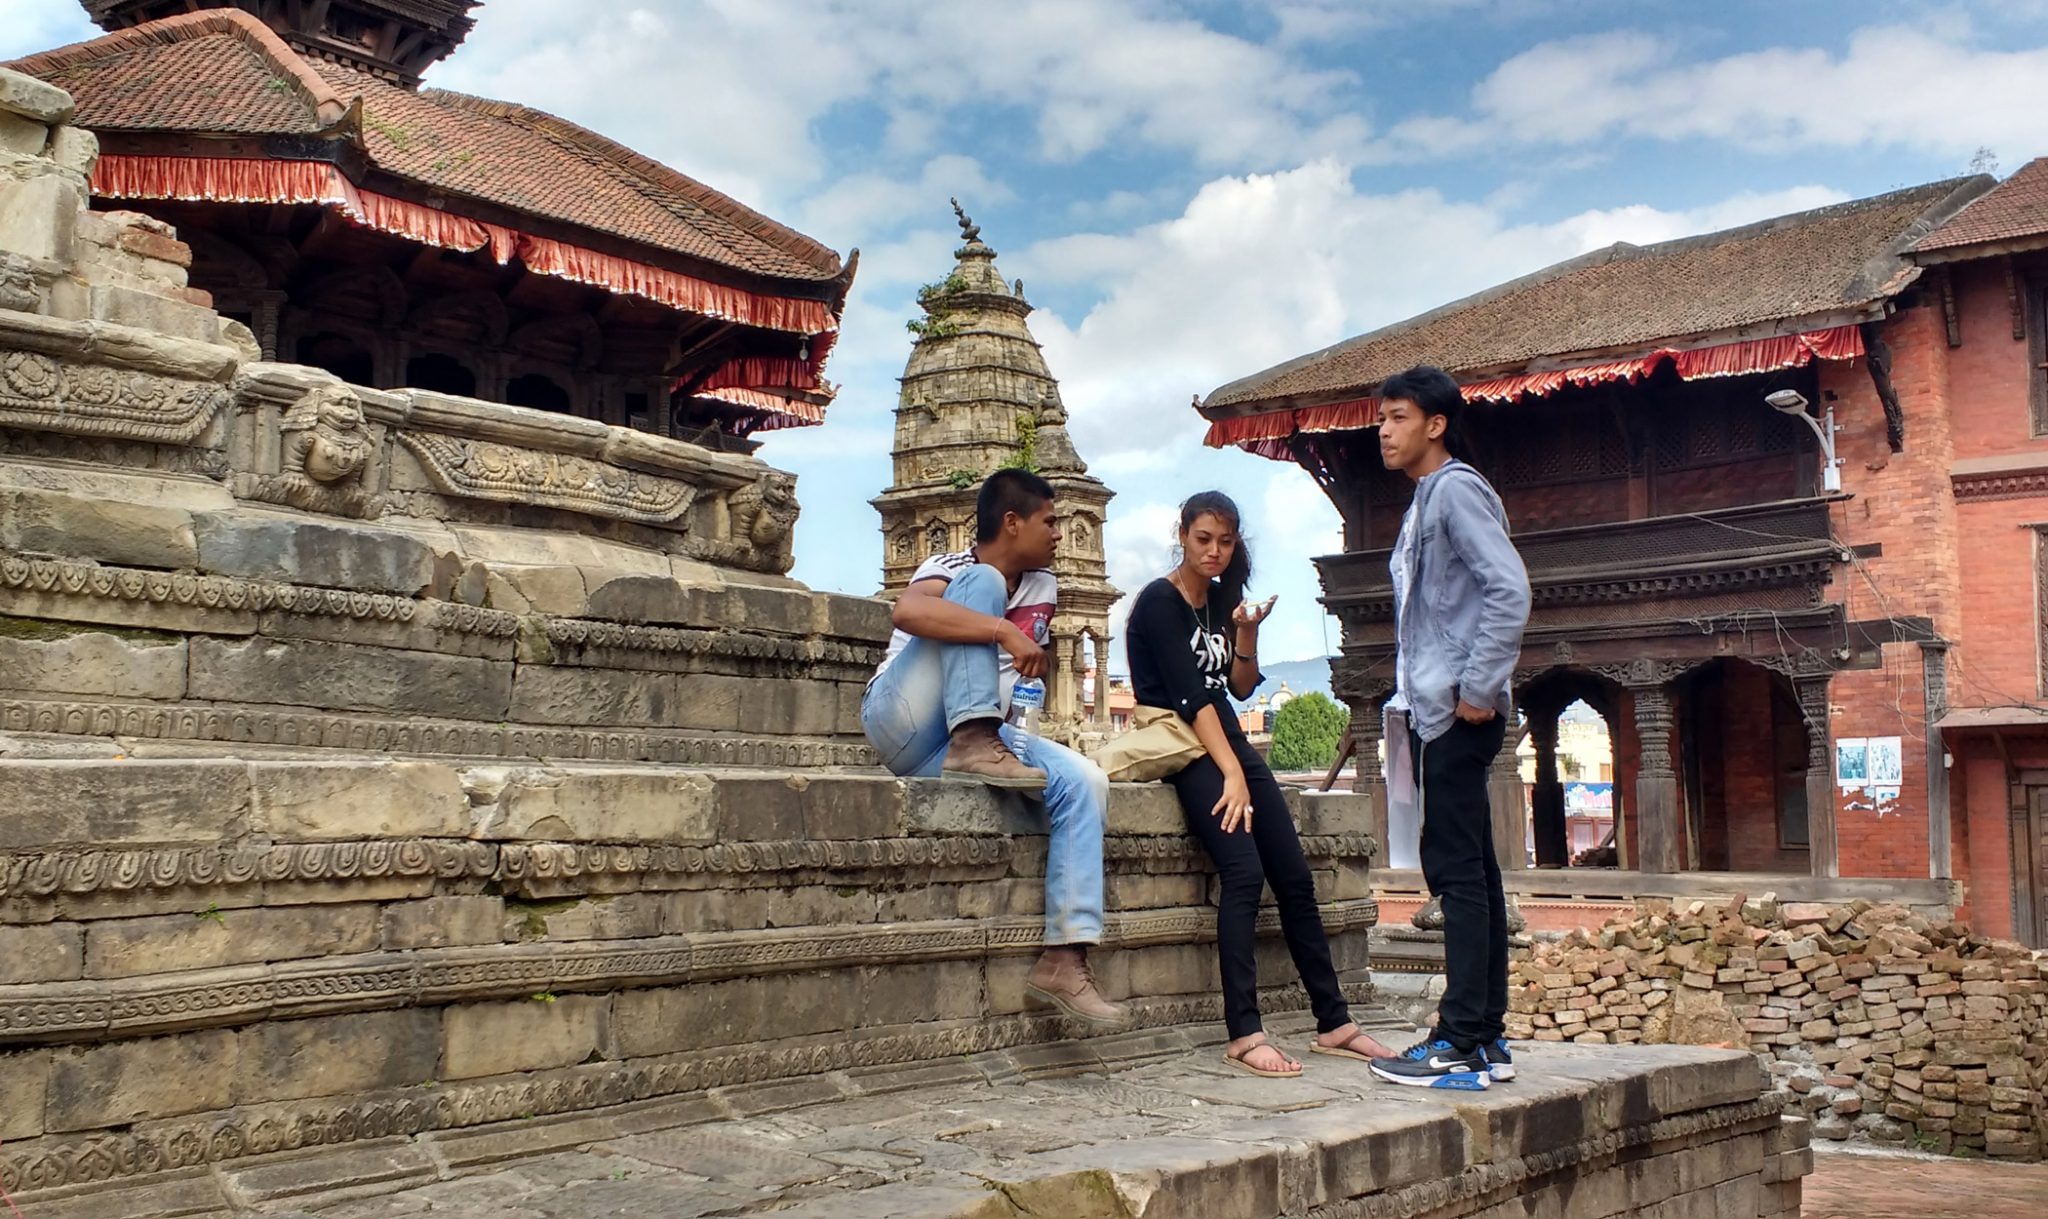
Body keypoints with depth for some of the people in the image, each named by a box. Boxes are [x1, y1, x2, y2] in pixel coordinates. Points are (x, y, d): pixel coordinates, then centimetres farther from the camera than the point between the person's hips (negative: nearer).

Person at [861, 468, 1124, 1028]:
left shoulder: (1043, 588, 12)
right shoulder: (953, 568, -8)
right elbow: (907, 611, -33)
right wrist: (1007, 631, -36)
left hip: (985, 735, 6)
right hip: (903, 724, -6)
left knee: (1083, 782, -19)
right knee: (980, 584, -21)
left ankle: (1065, 956, -22)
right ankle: (974, 745, -31)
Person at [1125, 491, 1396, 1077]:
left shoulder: (1221, 600, 16)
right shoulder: (1159, 602, -7)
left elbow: (1240, 688, 15)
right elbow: (1189, 693, -16)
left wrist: (1246, 633, -3)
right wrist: (1231, 775, -22)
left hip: (1230, 743, 8)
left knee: (1295, 878, -1)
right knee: (1244, 872, -25)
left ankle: (1334, 1023, 6)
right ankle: (1243, 1034, -23)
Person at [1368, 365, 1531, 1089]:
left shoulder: (1455, 490, -8)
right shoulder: (1424, 502, 21)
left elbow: (1509, 589, -20)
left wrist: (1479, 689, -20)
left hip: (1458, 715, -10)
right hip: (1435, 712, 10)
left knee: (1458, 870, -10)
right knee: (1469, 872, 10)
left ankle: (1460, 1045, -8)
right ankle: (1486, 1036, 15)